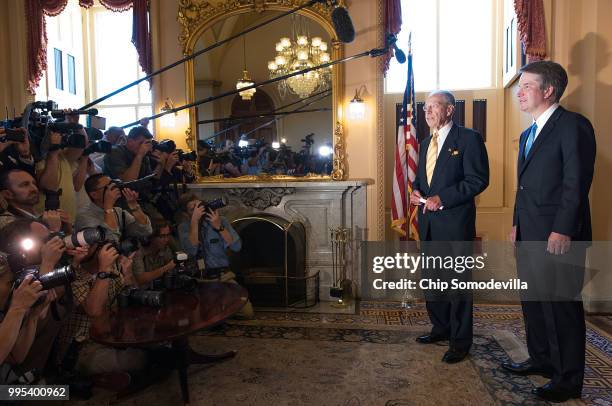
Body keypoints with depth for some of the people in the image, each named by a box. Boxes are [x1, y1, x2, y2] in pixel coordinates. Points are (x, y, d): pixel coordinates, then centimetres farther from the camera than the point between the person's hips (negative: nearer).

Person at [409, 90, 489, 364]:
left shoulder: (468, 139, -7)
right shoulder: (425, 143, 17)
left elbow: (478, 179, -14)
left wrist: (442, 198, -19)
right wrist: (416, 190, 1)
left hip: (455, 220, -7)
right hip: (428, 220, 8)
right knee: (432, 278, 16)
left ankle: (460, 341, 16)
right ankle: (441, 328, 33)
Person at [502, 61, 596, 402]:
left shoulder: (573, 125, -9)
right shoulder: (529, 134, 18)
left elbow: (577, 182, -17)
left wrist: (563, 231, -21)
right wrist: (517, 223, 16)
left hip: (559, 237, -9)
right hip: (530, 235, 9)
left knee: (562, 306, 2)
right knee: (533, 301, 17)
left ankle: (569, 379, 17)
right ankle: (542, 359, 34)